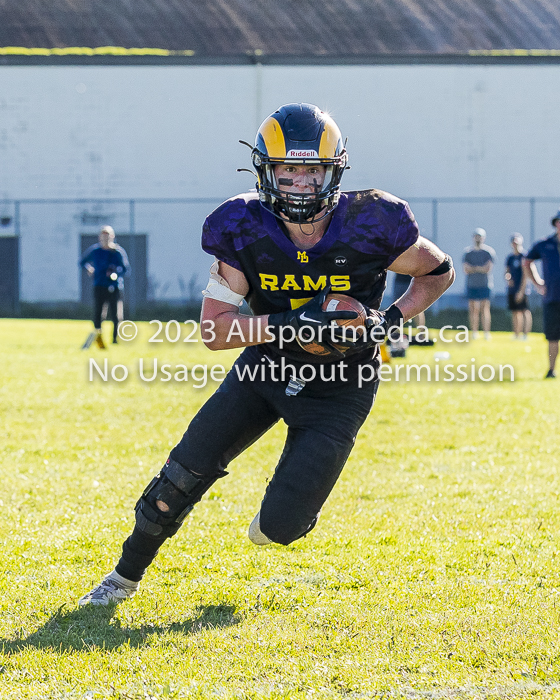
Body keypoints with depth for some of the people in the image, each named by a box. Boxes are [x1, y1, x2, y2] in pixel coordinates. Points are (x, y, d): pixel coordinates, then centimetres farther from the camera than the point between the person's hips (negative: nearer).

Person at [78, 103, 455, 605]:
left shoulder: (369, 228, -21)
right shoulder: (245, 231, -16)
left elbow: (439, 272, -3)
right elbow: (213, 328, -17)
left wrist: (390, 320, -18)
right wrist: (290, 324, -31)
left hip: (338, 390, -2)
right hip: (266, 366, 2)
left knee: (281, 526, -9)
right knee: (182, 478, -1)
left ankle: (285, 507, 30)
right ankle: (126, 576, 22)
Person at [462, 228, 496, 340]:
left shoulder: (489, 252, 1)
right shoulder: (467, 252, 8)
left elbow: (488, 269, -9)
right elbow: (466, 270, -2)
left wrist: (473, 268, -5)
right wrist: (481, 269, -8)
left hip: (485, 284, -3)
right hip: (471, 284, 3)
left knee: (485, 308, -8)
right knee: (473, 309, 1)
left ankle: (486, 333, -10)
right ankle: (474, 333, 4)